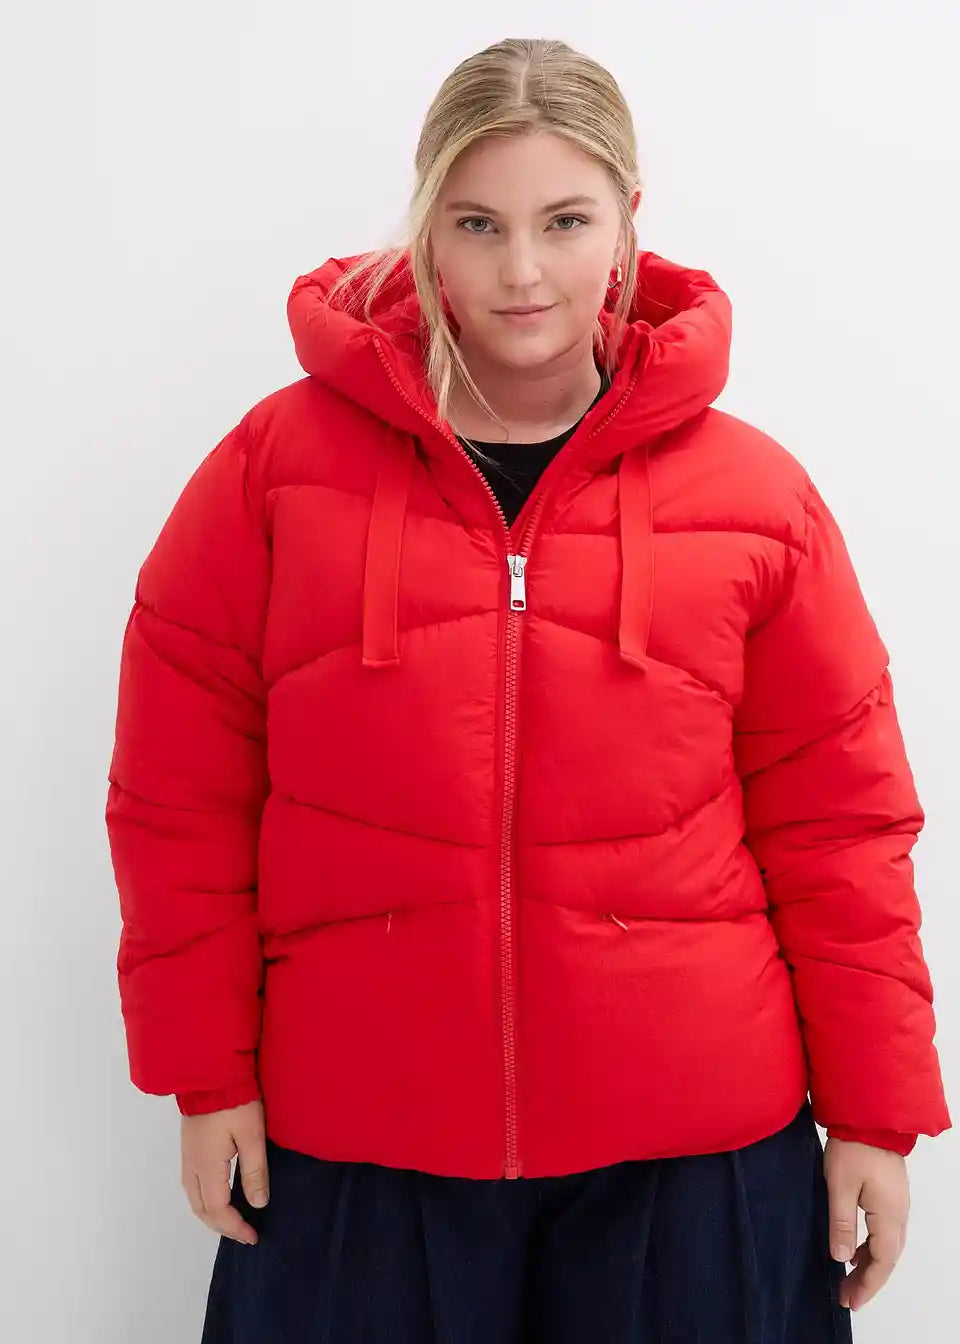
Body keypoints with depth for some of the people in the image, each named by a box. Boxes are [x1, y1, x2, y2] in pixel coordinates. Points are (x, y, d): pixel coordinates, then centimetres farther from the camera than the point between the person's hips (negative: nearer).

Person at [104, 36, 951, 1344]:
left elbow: (836, 821, 3)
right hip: (351, 1148, 0)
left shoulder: (754, 495, 0)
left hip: (697, 1150, 1)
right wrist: (209, 1076, 1)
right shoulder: (278, 463, -3)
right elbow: (180, 795, 1)